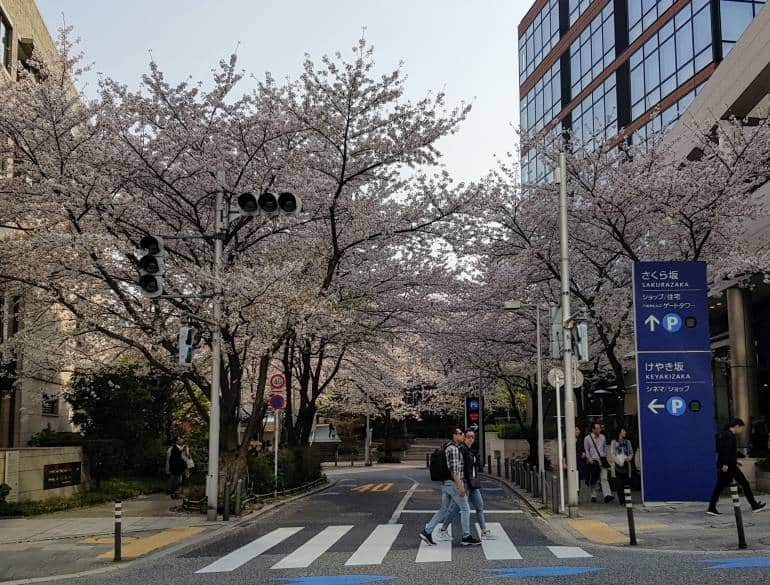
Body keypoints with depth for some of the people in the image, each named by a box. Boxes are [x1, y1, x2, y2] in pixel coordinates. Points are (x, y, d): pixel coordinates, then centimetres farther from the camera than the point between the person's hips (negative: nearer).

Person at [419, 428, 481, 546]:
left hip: (446, 484, 10)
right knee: (465, 509, 1)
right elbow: (454, 469, -23)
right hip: (454, 484, -10)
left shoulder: (449, 448, 17)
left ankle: (426, 532, 6)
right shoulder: (453, 449, -16)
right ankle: (466, 537, 6)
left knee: (444, 510, 11)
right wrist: (460, 486, -24)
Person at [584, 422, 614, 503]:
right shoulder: (587, 438, -1)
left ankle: (607, 495, -19)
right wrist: (589, 459, -5)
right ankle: (594, 496, 17)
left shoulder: (603, 437, 9)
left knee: (604, 478, -11)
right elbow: (586, 450, 3)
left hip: (602, 460, 2)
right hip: (593, 461, -2)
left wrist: (605, 457, 14)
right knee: (594, 480, 4)